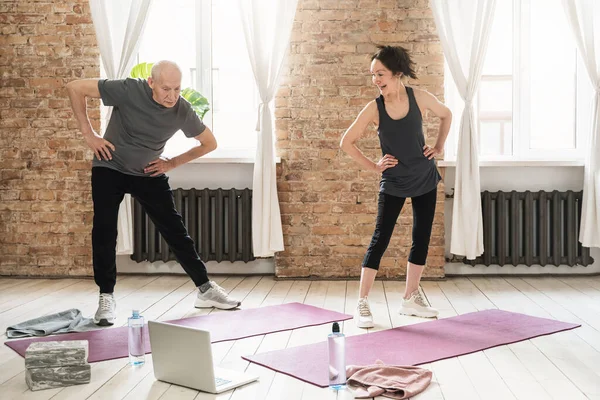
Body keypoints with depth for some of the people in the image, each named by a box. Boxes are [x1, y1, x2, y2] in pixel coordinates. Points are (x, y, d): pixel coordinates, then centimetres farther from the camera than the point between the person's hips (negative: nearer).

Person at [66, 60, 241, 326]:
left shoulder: (182, 110, -18)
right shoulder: (128, 90, -26)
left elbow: (209, 143, -1)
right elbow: (75, 88, -19)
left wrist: (173, 163, -5)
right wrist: (88, 134, -17)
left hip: (149, 173, 2)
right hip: (110, 168, -2)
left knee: (175, 230, 1)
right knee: (104, 231, -9)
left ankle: (205, 289, 11)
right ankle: (106, 298, 5)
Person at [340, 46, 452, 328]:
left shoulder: (419, 97, -9)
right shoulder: (374, 108, -13)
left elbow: (446, 115, 11)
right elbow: (346, 142, -6)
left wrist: (439, 147, 5)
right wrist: (373, 166, -8)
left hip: (425, 179, 3)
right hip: (393, 183, -3)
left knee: (421, 239, 8)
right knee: (380, 239, -6)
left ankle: (411, 299, 22)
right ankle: (362, 303, 0)